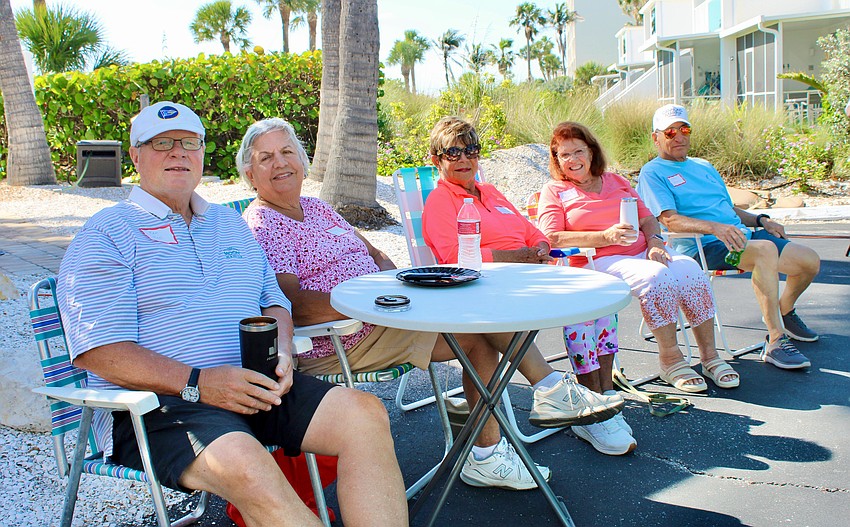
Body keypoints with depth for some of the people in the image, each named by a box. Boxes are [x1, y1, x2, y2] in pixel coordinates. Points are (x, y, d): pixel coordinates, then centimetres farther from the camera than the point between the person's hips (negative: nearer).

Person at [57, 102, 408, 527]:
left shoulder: (231, 224, 22)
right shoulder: (107, 234, 2)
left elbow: (273, 300, 23)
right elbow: (97, 350, -8)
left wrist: (281, 353, -1)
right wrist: (197, 382, -20)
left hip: (255, 387, 6)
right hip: (157, 403, -5)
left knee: (366, 413, -18)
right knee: (243, 461, -37)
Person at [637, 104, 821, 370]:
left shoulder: (704, 166, 26)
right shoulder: (652, 173, -1)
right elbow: (670, 220, -16)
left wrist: (761, 220, 11)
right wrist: (714, 227, -30)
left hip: (739, 234, 8)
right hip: (704, 247, -8)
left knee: (809, 261, 1)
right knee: (766, 250, -34)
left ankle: (784, 312, 30)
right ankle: (775, 341, -27)